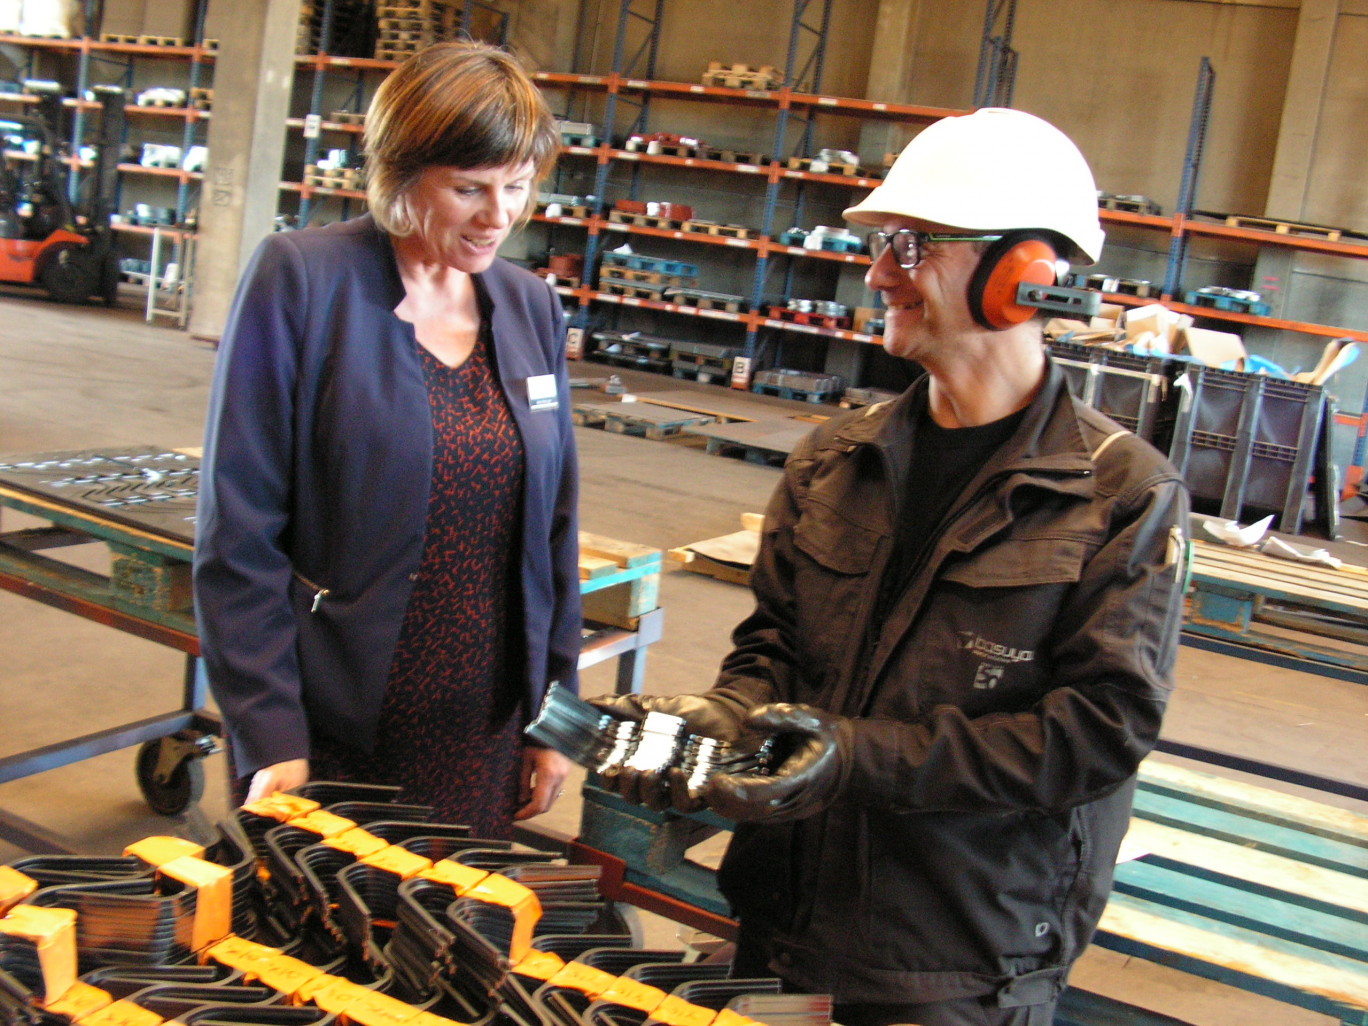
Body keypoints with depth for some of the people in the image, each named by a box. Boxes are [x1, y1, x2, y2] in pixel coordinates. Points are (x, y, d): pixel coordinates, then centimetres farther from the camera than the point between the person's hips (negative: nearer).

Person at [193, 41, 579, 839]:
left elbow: (554, 526, 10)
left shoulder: (533, 308, 6)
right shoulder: (300, 280, -9)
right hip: (330, 737, -4)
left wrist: (552, 714, 9)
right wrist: (270, 737, -12)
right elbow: (239, 532, -10)